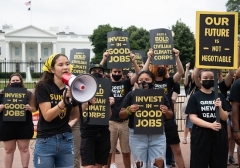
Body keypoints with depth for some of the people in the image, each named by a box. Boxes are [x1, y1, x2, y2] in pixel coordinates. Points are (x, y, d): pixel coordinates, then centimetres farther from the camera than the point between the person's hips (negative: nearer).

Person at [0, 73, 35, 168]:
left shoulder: (28, 93, 8)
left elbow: (34, 108, 6)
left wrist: (29, 108, -16)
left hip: (24, 125, 0)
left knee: (24, 149, 4)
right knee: (8, 150, 7)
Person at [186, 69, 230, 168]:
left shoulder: (219, 96, 7)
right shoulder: (195, 97, -2)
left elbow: (225, 118, 4)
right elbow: (193, 118, -10)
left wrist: (220, 108, -17)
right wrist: (210, 125, -22)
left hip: (219, 135, 3)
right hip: (200, 136, -3)